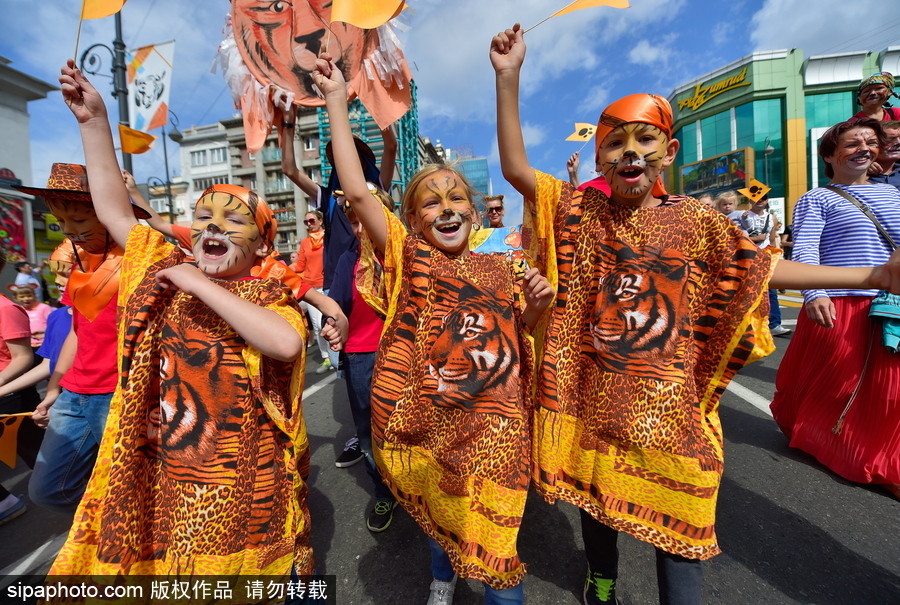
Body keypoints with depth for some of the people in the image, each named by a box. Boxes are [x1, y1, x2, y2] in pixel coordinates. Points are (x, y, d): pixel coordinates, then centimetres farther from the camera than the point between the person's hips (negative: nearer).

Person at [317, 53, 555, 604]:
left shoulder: (499, 268, 7)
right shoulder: (407, 257, -2)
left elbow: (516, 332, 16)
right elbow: (358, 191, -10)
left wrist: (536, 304, -4)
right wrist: (337, 101, -6)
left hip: (494, 427, 1)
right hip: (426, 425, -1)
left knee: (493, 532, 12)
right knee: (440, 518, 21)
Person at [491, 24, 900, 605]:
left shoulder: (697, 222, -1)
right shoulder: (579, 210, -2)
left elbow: (765, 268, 8)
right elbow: (516, 167, -7)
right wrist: (508, 79, -11)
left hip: (670, 405, -1)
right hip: (594, 397, 2)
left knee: (679, 518, 10)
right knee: (594, 492, 23)